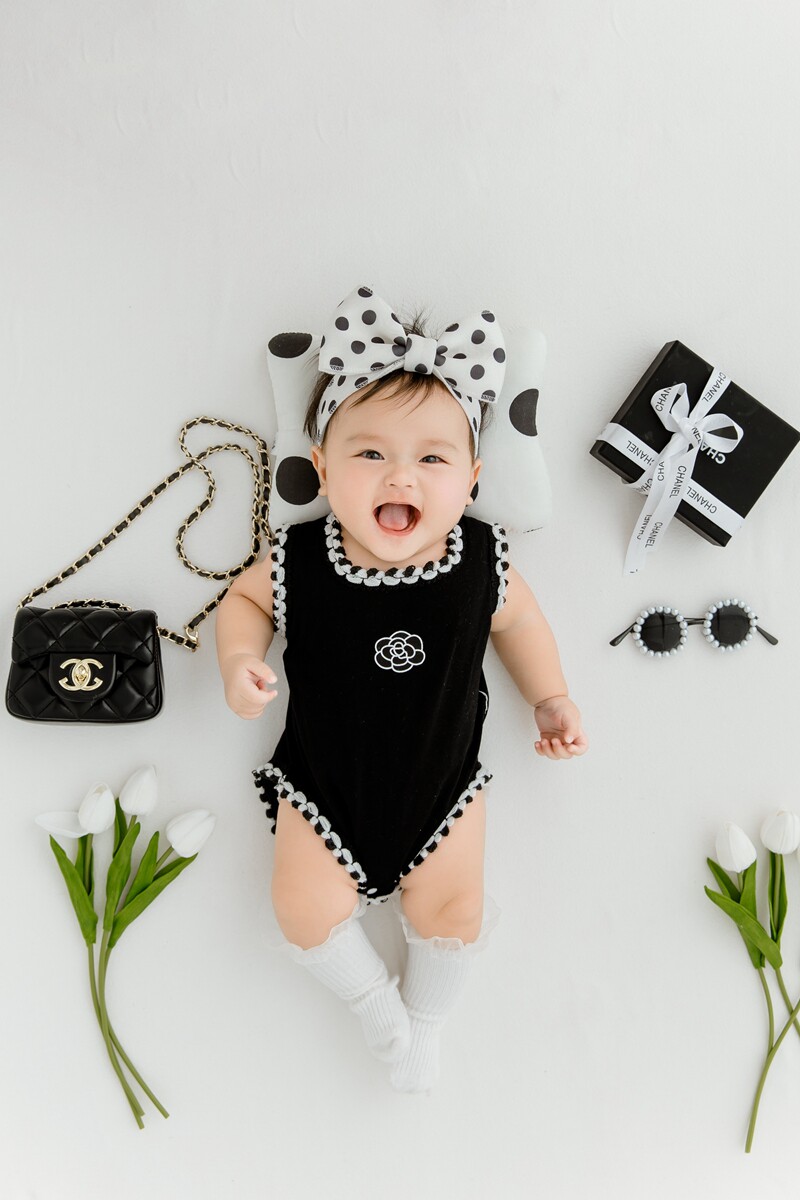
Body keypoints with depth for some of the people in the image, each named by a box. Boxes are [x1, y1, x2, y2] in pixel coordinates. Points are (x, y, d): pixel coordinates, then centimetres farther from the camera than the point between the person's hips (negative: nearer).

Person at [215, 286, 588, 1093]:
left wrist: (551, 701, 0)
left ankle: (427, 1016, 39)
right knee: (307, 913, -1)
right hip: (321, 780, 0)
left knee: (450, 909, 6)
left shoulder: (482, 561, -21)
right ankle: (372, 999, 31)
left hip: (441, 781, 1)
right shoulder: (297, 561, -23)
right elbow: (246, 598, -1)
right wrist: (238, 660, -20)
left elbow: (517, 617, 1)